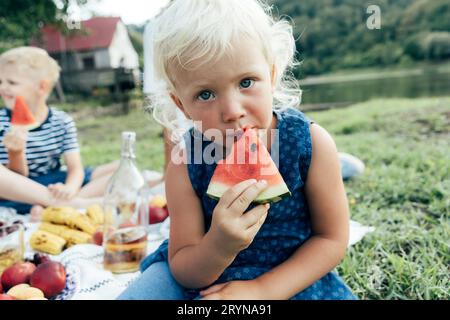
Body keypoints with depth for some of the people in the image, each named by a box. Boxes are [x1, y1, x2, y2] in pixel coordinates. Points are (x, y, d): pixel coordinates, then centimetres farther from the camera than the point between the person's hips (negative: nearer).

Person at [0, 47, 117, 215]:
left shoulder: (62, 121, -2)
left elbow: (75, 168, -10)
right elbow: (15, 179, -8)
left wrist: (69, 189, -33)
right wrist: (15, 153, -30)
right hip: (21, 194, -2)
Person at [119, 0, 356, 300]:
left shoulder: (312, 143, -22)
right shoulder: (185, 166, -21)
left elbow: (332, 239, -12)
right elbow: (182, 269, -13)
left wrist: (262, 289, -22)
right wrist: (218, 246, -35)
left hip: (291, 277, 1)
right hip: (202, 274, 0)